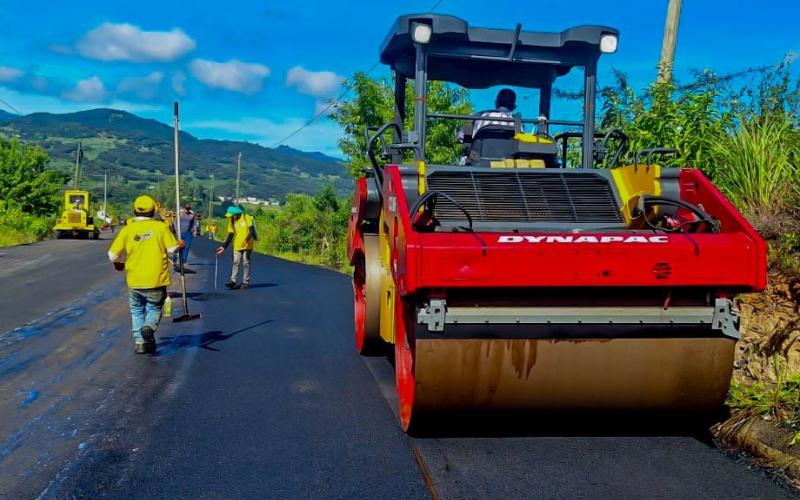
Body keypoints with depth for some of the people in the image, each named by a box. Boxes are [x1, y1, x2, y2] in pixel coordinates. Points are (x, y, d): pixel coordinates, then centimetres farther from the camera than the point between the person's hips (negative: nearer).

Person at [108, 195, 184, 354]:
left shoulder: (127, 229, -2)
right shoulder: (161, 227, -6)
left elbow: (112, 255, -2)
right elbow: (172, 249, -7)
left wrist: (118, 264, 19)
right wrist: (180, 245, 15)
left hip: (134, 281, 1)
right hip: (156, 280, -1)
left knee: (137, 311, 18)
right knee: (154, 308, 15)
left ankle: (139, 342, 11)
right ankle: (150, 326, -14)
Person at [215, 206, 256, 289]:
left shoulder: (247, 218, -8)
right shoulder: (232, 221, 6)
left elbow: (252, 230, -14)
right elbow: (230, 236, 7)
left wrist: (246, 240, -29)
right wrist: (224, 247, 1)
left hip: (247, 245, -4)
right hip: (237, 246, 4)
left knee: (246, 263, 0)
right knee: (236, 263, -3)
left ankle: (246, 282, 7)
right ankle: (233, 281, -7)